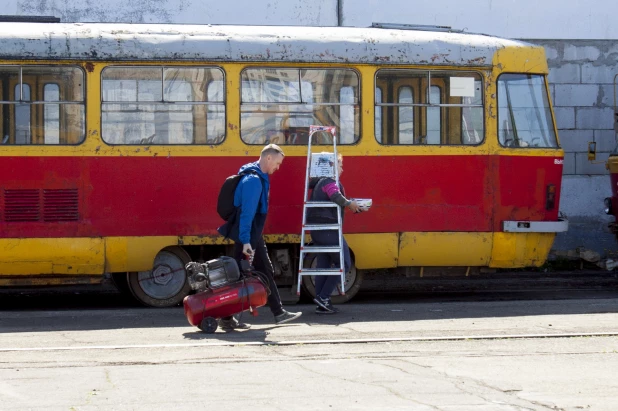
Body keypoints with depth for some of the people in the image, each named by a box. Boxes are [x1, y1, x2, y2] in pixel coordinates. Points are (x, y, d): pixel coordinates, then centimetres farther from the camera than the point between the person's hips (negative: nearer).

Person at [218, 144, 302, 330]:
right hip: (247, 236, -11)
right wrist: (245, 241, -29)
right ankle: (226, 318, 0)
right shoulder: (253, 180, -21)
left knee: (266, 273, 17)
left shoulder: (259, 178, 11)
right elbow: (247, 212, -26)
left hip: (253, 236, 11)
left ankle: (279, 313, 27)